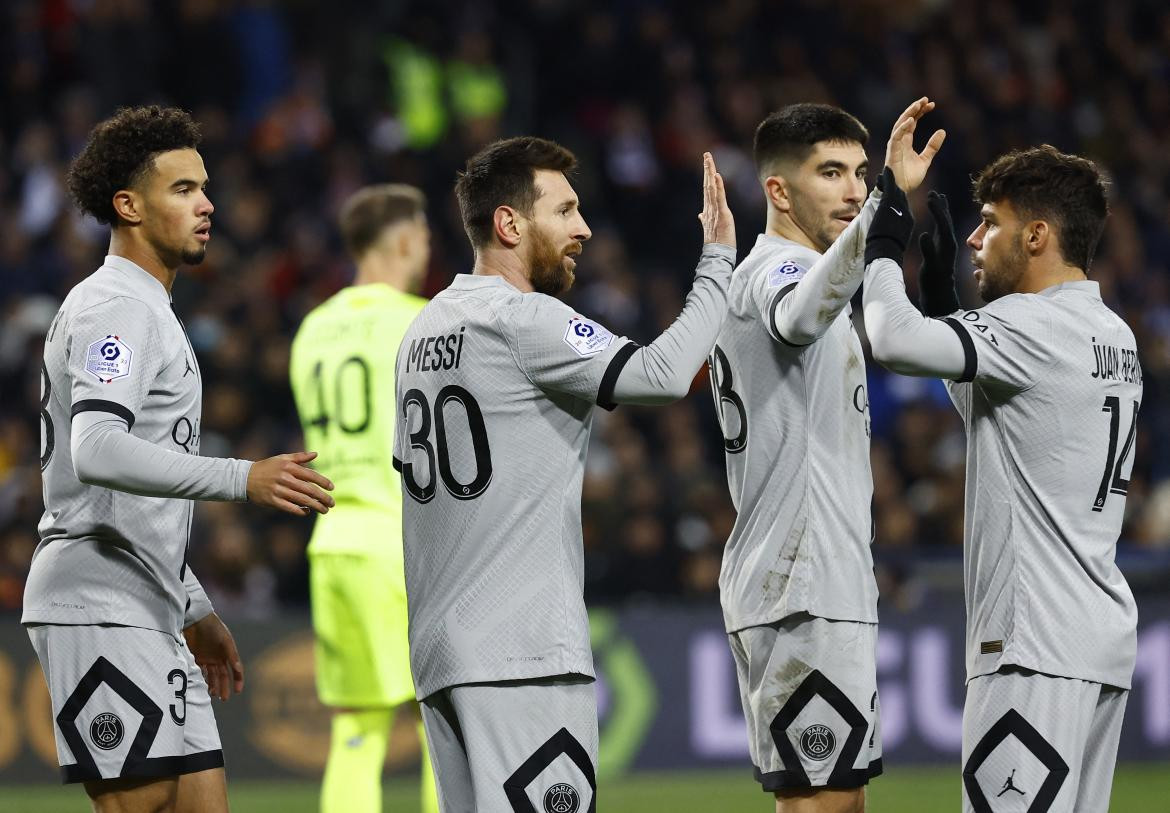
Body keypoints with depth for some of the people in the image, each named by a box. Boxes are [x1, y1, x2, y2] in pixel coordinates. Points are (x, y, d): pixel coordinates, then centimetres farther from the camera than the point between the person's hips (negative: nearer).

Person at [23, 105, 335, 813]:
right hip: (101, 607, -10)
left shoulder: (148, 310, 23)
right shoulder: (115, 309, -10)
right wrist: (243, 480, -33)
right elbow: (96, 454, -28)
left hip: (149, 616, 10)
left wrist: (195, 611, 29)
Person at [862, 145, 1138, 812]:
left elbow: (896, 340, -25)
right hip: (1105, 637, 10)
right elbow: (985, 408, 33)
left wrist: (882, 249, -6)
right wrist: (942, 291, 27)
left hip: (1039, 648, -10)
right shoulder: (1115, 335, 18)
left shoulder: (1039, 326, -12)